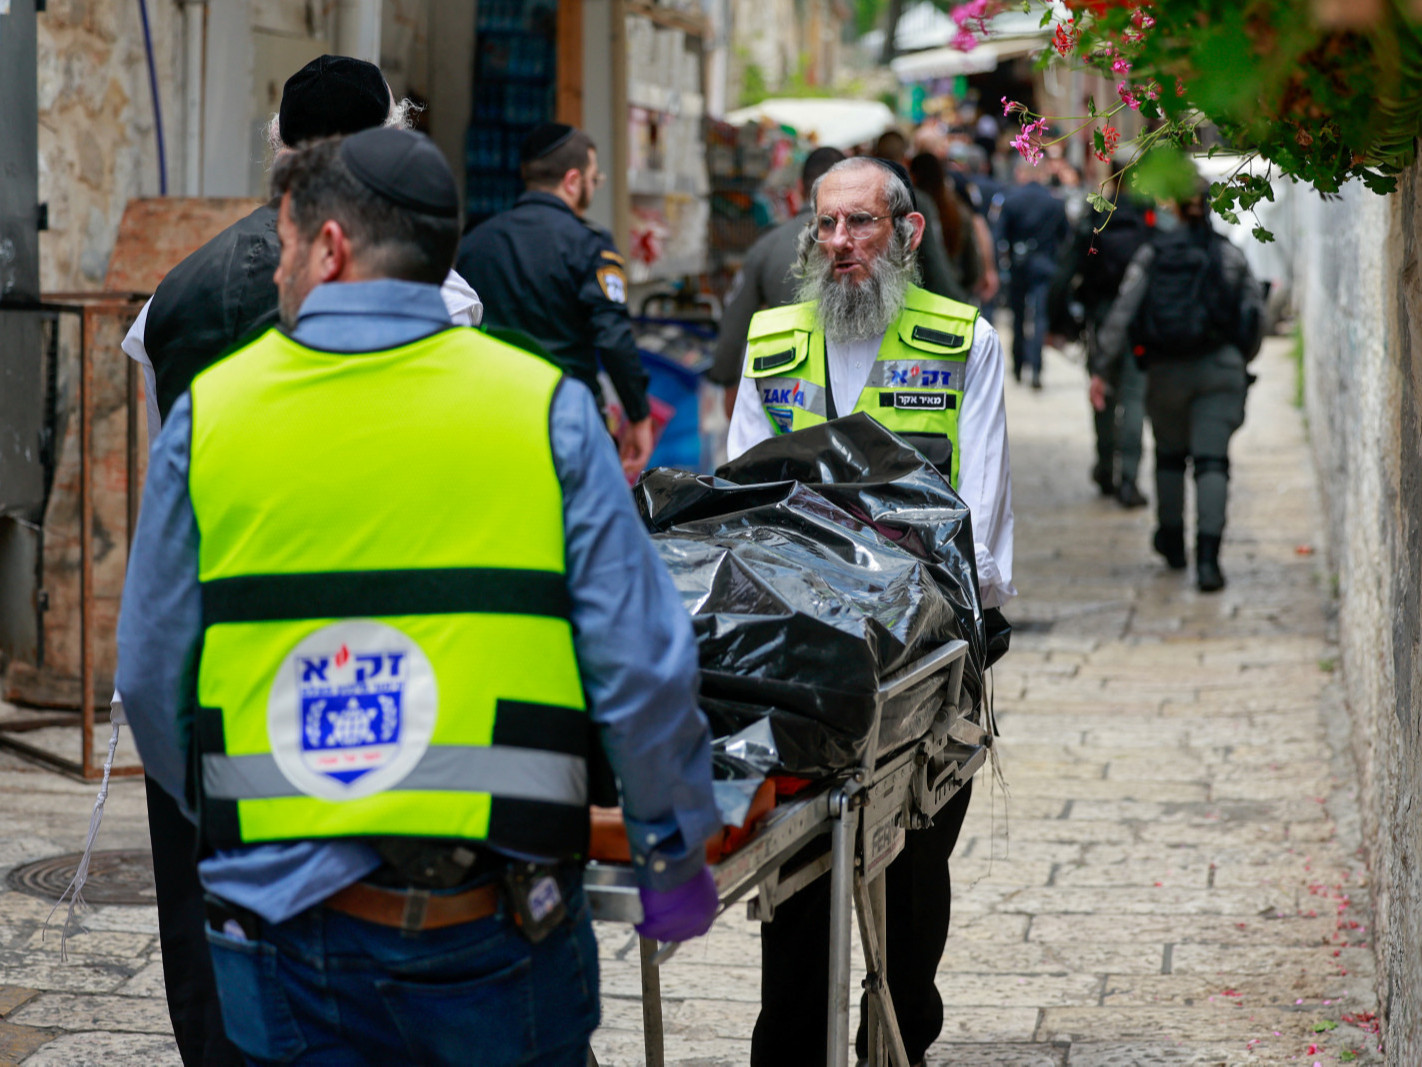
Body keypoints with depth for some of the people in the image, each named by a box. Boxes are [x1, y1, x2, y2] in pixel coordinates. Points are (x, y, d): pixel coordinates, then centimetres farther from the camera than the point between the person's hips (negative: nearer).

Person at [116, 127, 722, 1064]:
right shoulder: (547, 410, -3)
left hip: (287, 928, 1)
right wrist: (677, 857, 9)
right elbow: (643, 669, -5)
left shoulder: (208, 414, 0)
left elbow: (151, 679, 6)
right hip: (499, 928, -1)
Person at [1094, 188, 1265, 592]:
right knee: (1212, 460, -5)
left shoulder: (1152, 253, 2)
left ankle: (1172, 544, 33)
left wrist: (1101, 369, -3)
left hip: (1166, 372, 1)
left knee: (1169, 455, 20)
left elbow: (1123, 312, -5)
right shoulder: (1229, 254, 2)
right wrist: (1241, 362, 21)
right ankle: (1207, 557, -18)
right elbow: (1256, 315, 4)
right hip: (1219, 369, -1)